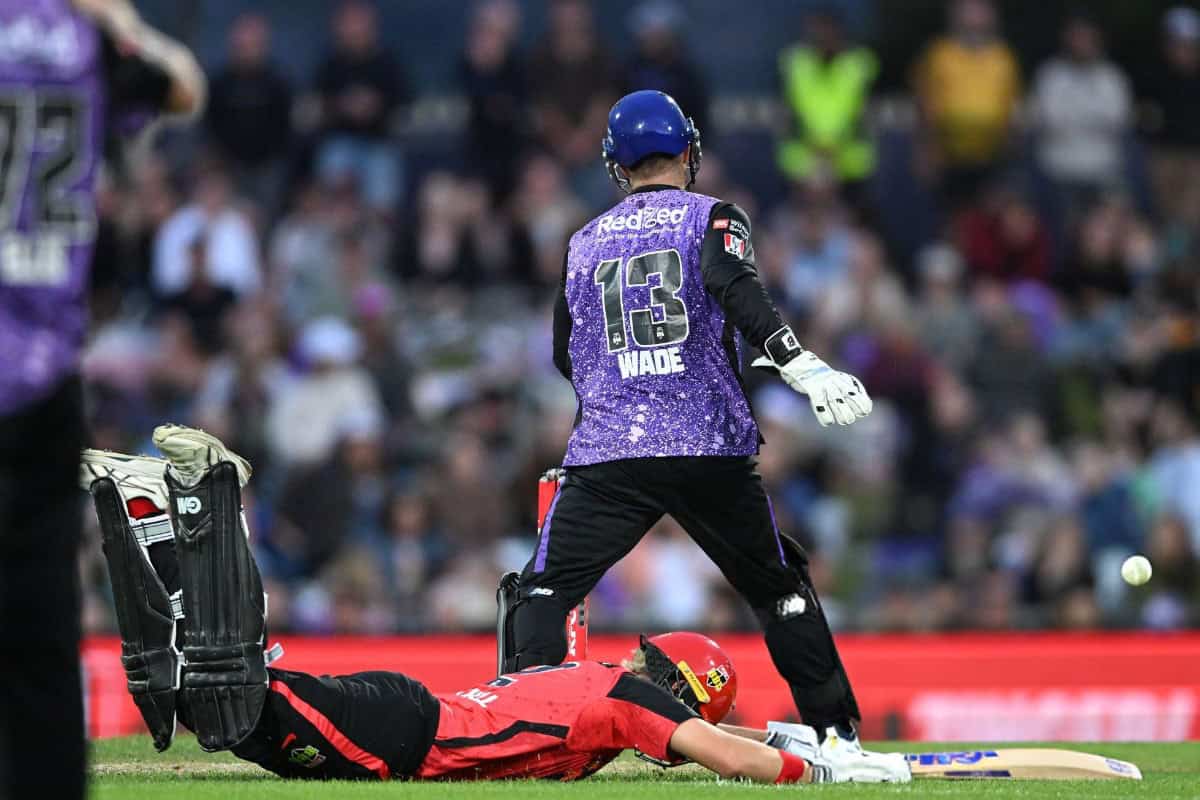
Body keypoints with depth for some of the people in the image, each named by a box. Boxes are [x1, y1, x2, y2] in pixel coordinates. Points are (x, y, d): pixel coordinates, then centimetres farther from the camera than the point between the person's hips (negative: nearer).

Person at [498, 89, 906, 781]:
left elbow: (567, 356, 22)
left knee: (542, 593, 4)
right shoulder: (711, 218, 6)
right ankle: (837, 737, 9)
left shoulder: (584, 243, 17)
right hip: (712, 450, -1)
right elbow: (737, 290, -15)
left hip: (607, 451, 1)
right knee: (782, 588, 13)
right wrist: (801, 366, -25)